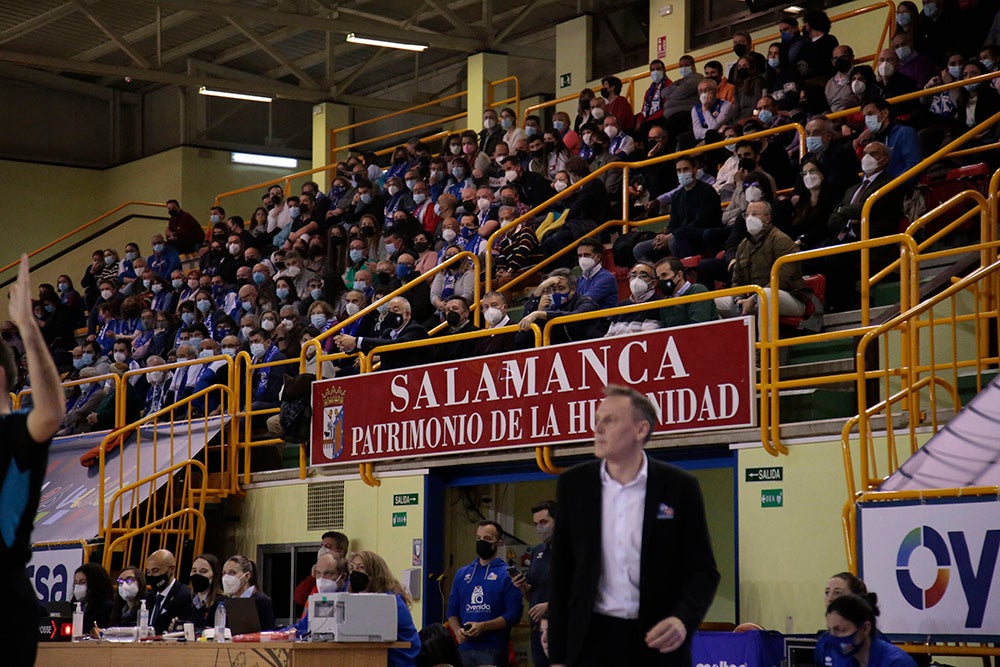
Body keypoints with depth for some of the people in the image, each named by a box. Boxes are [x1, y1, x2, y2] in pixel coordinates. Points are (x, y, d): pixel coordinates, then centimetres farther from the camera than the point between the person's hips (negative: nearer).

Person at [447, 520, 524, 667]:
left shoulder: (507, 575, -2)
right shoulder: (462, 574, 15)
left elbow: (513, 614, -9)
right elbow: (452, 609, 15)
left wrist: (483, 626, -19)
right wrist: (457, 630, -5)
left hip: (493, 651, -4)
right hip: (464, 648, 4)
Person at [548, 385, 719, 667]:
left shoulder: (679, 487, -1)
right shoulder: (573, 484, 4)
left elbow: (703, 570, 1)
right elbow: (561, 575, 7)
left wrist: (684, 619, -18)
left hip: (658, 640, -1)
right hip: (591, 641, 1)